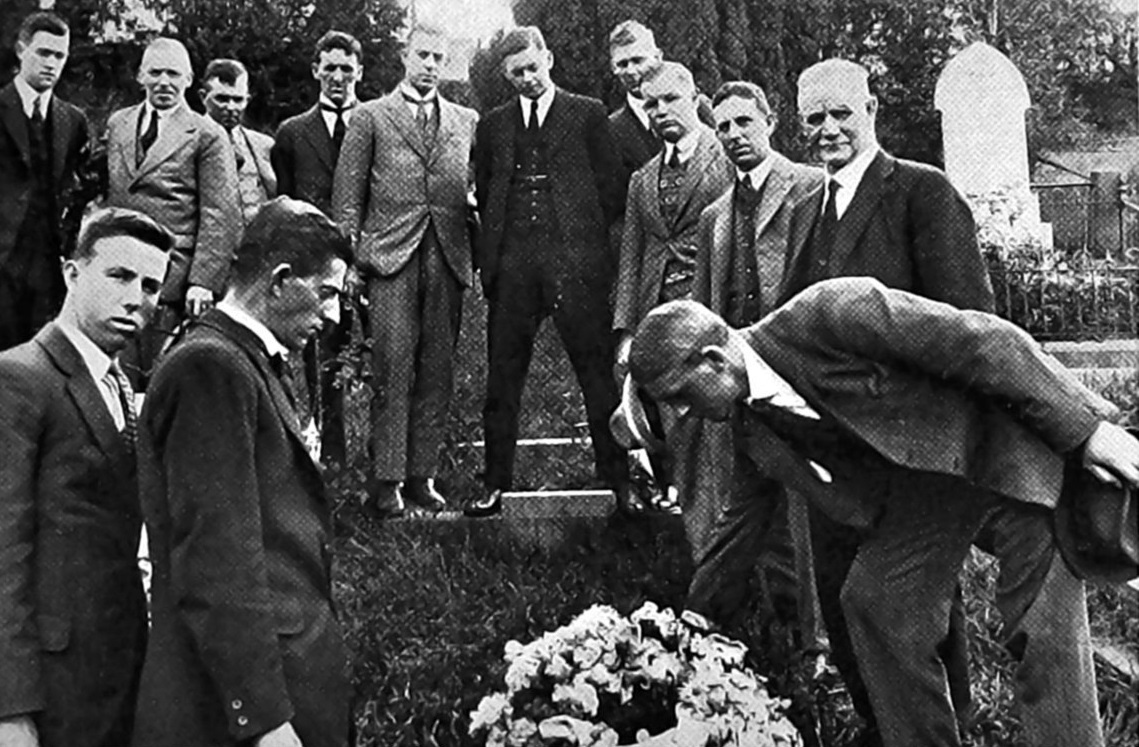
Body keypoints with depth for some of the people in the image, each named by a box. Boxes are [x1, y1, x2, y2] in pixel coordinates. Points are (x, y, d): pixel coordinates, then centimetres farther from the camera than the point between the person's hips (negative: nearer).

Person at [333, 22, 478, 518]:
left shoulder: (467, 122, 18)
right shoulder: (371, 118, 9)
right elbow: (347, 195, 6)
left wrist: (479, 256, 6)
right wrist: (348, 256, -2)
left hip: (448, 256, 3)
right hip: (391, 254, -3)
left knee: (437, 370, 2)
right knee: (393, 365, -9)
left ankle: (421, 475, 9)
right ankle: (385, 479, -6)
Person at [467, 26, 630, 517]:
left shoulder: (587, 114, 7)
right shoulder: (492, 126, 16)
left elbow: (609, 186, 6)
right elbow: (483, 195, 17)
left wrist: (594, 241, 1)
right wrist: (487, 255, 9)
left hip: (577, 260, -3)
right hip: (512, 265, 3)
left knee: (598, 374, 0)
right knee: (502, 378, 5)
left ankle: (618, 479, 8)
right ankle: (496, 485, 13)